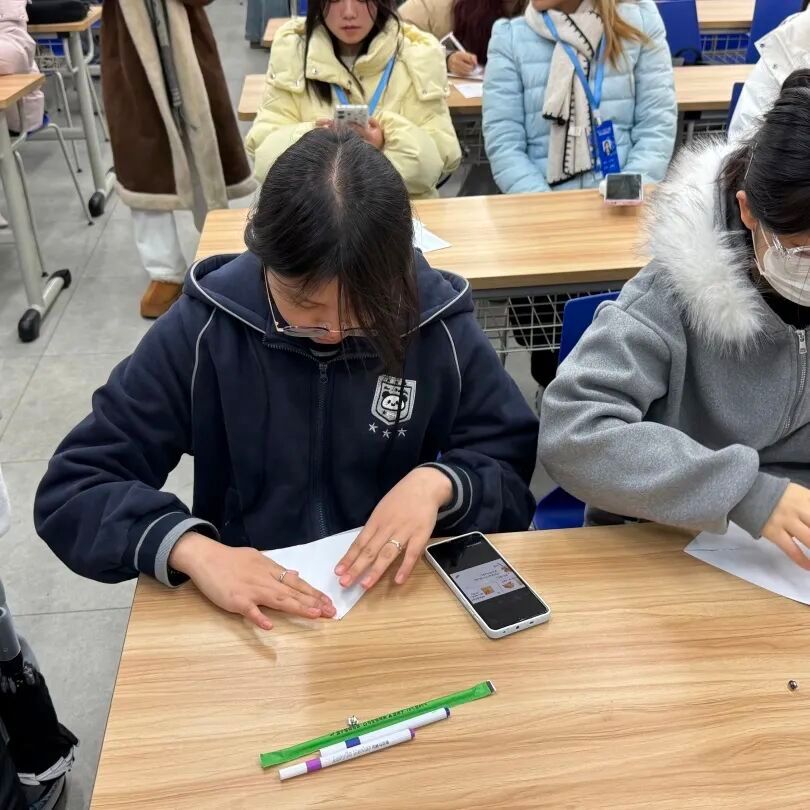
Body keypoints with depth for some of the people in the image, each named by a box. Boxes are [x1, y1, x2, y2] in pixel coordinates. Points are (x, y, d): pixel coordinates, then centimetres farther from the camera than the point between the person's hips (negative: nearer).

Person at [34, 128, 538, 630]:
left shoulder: (438, 327, -7)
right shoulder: (203, 329, -10)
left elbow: (517, 471, 1)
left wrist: (440, 481, -19)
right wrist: (194, 550, -24)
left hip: (404, 595, 1)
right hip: (251, 611, 0)